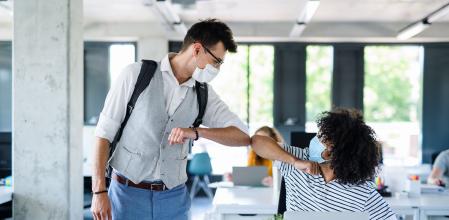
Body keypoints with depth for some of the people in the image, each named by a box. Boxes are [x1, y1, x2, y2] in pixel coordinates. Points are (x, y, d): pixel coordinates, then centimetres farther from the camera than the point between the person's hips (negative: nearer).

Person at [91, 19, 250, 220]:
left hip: (174, 198, 3)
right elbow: (104, 133, -6)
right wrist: (99, 191, -13)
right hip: (128, 194, -3)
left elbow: (243, 136, -3)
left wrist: (196, 132, -19)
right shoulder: (136, 74, -7)